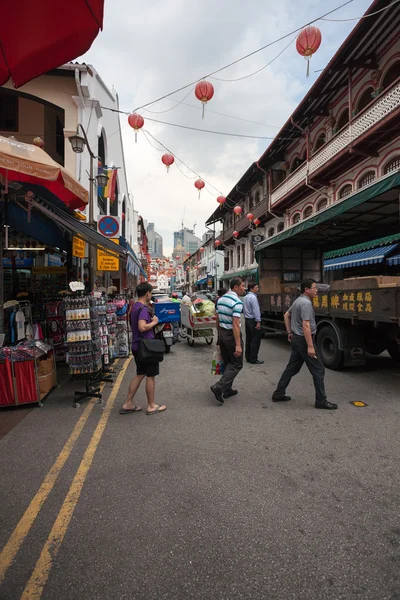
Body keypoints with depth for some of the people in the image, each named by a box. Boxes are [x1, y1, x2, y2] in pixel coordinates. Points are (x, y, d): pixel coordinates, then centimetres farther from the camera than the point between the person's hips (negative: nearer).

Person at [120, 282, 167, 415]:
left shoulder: (135, 307, 11)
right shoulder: (143, 308, -20)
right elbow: (142, 327, -32)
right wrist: (154, 322, -16)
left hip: (137, 346, 9)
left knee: (140, 374, 17)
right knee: (150, 376, 4)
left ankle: (128, 404, 21)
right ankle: (151, 406, 17)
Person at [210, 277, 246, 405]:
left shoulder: (221, 299, 7)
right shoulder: (237, 302, -19)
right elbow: (235, 324, -25)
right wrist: (238, 345, -25)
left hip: (222, 333, 8)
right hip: (232, 334, -8)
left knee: (227, 363, 18)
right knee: (237, 364, 3)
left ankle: (227, 390, 25)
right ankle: (219, 387, -7)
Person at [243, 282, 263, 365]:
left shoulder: (245, 297, 13)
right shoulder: (253, 297, -16)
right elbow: (256, 310, -21)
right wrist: (258, 321, -22)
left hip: (247, 320, 10)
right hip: (253, 320, -10)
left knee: (248, 339, 14)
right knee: (255, 340, -4)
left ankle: (248, 357, 19)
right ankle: (253, 359, -2)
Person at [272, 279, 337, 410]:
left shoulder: (298, 301, 12)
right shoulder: (306, 303, -19)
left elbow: (286, 316, 23)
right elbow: (306, 326, -26)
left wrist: (290, 332, 24)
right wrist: (310, 346, -26)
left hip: (296, 339, 10)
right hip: (304, 340, -10)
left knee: (292, 368, 15)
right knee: (318, 370, 0)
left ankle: (278, 394, 19)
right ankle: (321, 401, 8)